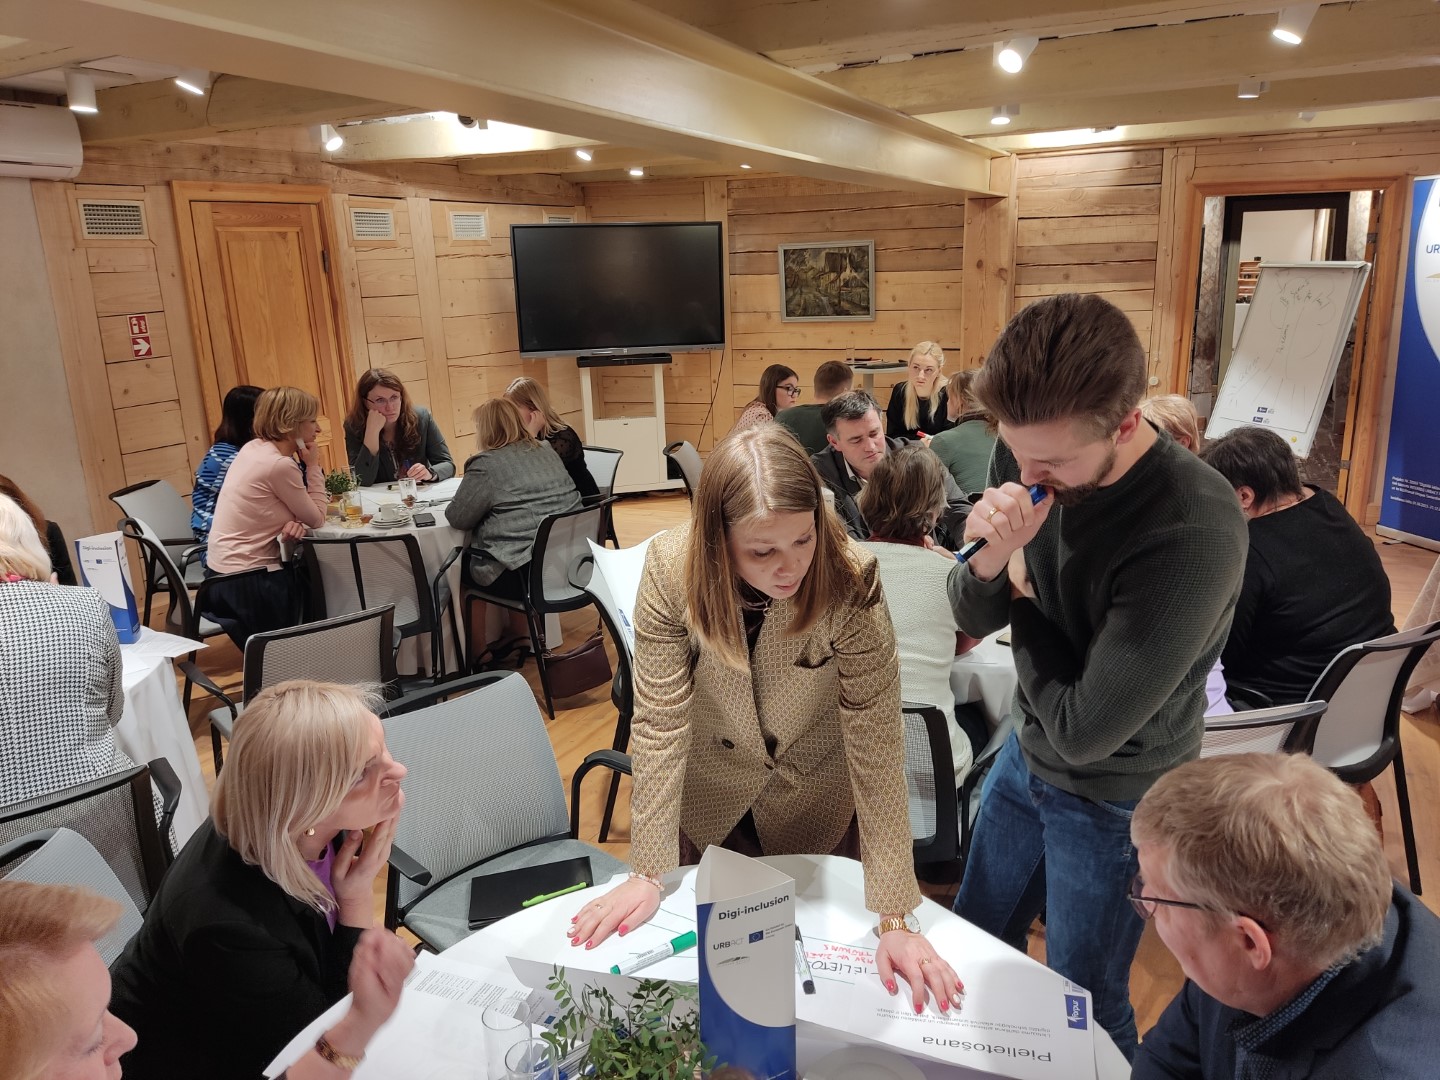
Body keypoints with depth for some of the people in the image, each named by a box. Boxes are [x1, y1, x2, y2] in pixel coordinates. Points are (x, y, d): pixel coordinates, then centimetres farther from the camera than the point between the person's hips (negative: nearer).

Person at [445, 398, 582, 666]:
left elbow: (457, 518, -5)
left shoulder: (487, 464, -11)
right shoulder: (547, 452, 13)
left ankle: (477, 653, 23)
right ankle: (520, 635, 34)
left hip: (527, 574, -7)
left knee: (463, 565, 16)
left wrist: (465, 490, 15)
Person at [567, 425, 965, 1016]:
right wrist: (649, 873, -22)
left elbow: (876, 739, -30)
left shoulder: (851, 582, -32)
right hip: (708, 796, 1)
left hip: (817, 797, -1)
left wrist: (895, 916, -30)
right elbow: (660, 719, -23)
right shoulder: (672, 568, -29)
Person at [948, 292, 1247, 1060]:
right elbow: (974, 617, -6)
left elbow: (1084, 730, -29)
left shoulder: (1195, 532, -34)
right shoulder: (1028, 455, -15)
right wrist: (992, 560, -28)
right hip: (1024, 755, 6)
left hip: (1114, 802, -6)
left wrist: (1023, 599, -17)